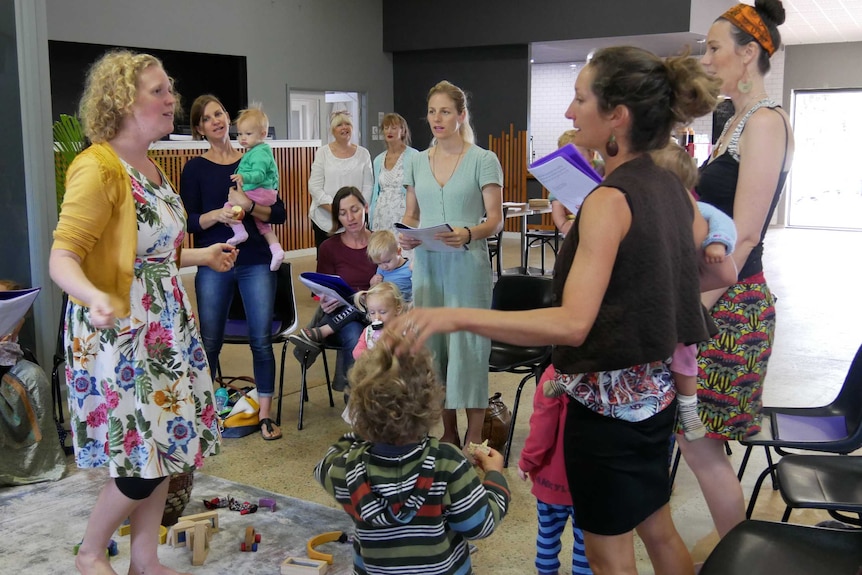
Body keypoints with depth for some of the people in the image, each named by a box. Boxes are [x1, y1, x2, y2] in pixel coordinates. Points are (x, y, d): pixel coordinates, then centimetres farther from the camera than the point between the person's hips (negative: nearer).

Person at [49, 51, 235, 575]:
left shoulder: (149, 167, 9)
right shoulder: (97, 168, -18)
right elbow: (62, 257, -25)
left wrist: (202, 256, 27)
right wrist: (95, 298, -44)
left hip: (166, 327, 8)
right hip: (120, 333, -8)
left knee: (165, 448, 12)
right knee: (143, 460, -1)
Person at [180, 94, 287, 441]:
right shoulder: (195, 168, 5)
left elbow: (280, 213, 4)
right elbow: (189, 221, -3)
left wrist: (248, 206, -13)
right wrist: (218, 214, -20)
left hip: (255, 262, 1)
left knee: (262, 339, 0)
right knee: (209, 342, 4)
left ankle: (265, 414, 9)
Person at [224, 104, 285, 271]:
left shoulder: (260, 153, -15)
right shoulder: (253, 152, 18)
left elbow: (259, 174, -29)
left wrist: (244, 177, -43)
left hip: (259, 193, -11)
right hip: (268, 195, 11)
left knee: (229, 205, -16)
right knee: (263, 225, 20)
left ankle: (240, 232, -20)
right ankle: (276, 249, 13)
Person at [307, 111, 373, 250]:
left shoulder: (363, 154, 9)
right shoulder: (323, 153, 4)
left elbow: (368, 186, 6)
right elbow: (314, 187, -1)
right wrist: (333, 208, -13)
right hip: (325, 220, -1)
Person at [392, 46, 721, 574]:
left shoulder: (610, 201, -22)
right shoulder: (673, 188, 3)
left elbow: (573, 323, -32)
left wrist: (456, 317, -39)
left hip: (610, 397, -9)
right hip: (657, 386, 9)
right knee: (658, 530, 25)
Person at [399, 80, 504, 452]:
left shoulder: (483, 161, -3)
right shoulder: (417, 162, 11)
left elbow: (495, 220, -6)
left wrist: (467, 234, -25)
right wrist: (405, 235, -6)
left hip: (467, 265, -5)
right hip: (426, 264, 5)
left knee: (468, 344, -3)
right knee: (433, 342, 8)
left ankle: (474, 440, 9)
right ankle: (448, 434, 23)